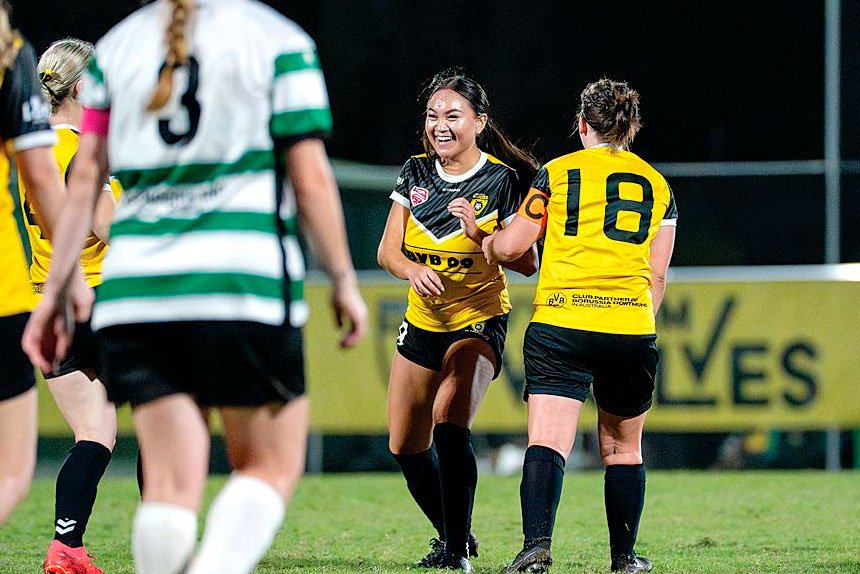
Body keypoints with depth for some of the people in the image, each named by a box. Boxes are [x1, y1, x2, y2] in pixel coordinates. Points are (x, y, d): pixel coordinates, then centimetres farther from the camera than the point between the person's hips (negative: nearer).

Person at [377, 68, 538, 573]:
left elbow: (527, 263, -14)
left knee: (449, 421, -27)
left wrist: (478, 234, -30)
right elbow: (388, 250, -1)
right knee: (405, 446, 10)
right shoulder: (416, 173, 0)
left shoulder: (502, 180, -13)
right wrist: (413, 269, -23)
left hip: (479, 322, -6)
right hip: (423, 321, 6)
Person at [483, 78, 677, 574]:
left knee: (548, 444, -10)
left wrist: (484, 242, 29)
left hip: (559, 324, -2)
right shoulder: (657, 185, 14)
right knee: (624, 447, 17)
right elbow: (658, 273, 13)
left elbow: (512, 246, 8)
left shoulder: (558, 173, 7)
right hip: (631, 328, 2)